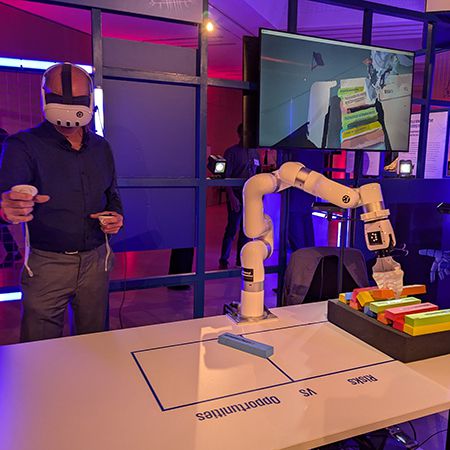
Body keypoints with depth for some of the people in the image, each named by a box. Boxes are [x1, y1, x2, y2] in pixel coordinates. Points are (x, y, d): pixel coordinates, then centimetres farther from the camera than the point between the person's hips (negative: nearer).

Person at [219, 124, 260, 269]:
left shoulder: (255, 153, 13)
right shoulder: (231, 152, -4)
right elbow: (226, 177, -9)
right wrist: (232, 197, -16)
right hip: (236, 197, -5)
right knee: (232, 228, -2)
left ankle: (240, 261, 21)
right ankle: (223, 261, 10)